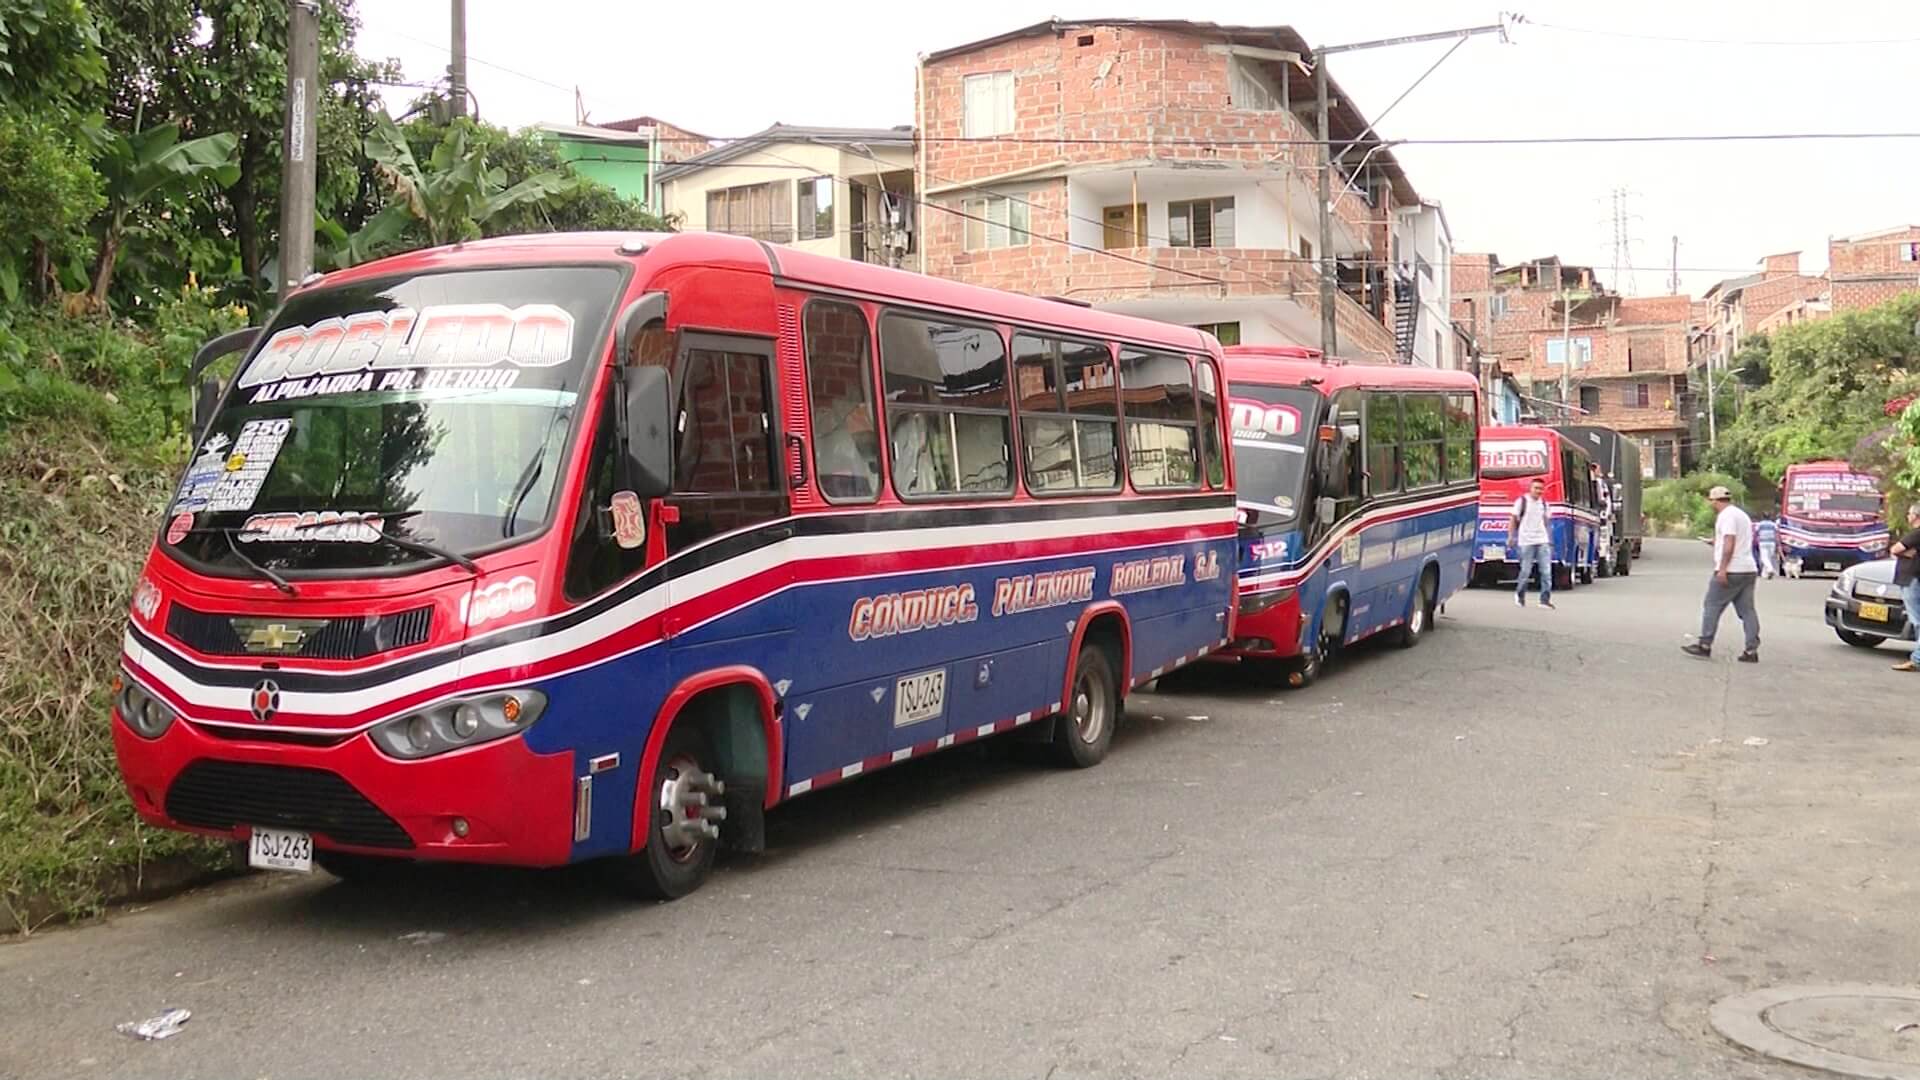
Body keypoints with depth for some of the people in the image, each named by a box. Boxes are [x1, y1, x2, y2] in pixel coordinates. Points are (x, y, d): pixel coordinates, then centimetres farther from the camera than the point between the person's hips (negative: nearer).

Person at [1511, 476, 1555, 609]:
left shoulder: (1544, 503, 12)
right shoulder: (1522, 501, -1)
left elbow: (1545, 522, 20)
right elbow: (1513, 520, 0)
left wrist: (1549, 539, 18)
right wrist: (1511, 536, -8)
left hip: (1543, 541, 4)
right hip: (1526, 541, -4)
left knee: (1546, 570, -5)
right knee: (1526, 571, 1)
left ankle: (1545, 599, -3)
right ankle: (1519, 594, 22)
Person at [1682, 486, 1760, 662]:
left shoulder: (1726, 515, -9)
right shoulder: (1742, 514, 21)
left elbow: (1729, 542, -18)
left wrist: (1722, 569, -21)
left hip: (1731, 571, -9)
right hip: (1749, 570, 9)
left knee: (1712, 607, -1)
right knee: (1747, 610, 5)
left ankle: (1704, 645, 1)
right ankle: (1752, 651, 1)